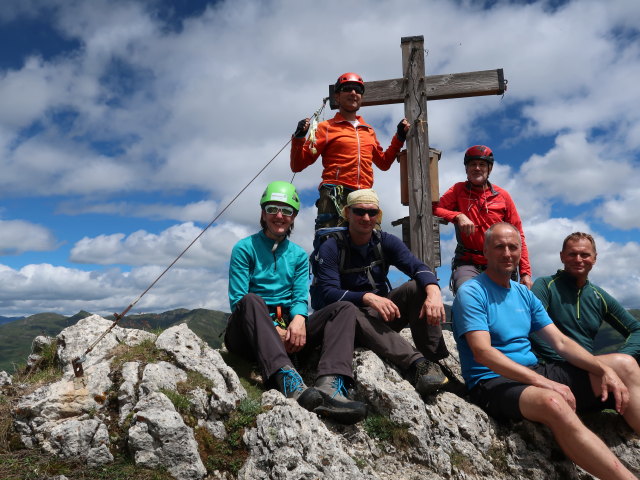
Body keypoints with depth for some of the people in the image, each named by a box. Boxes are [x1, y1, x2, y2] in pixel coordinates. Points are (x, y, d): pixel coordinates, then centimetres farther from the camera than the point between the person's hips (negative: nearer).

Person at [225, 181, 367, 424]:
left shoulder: (298, 255, 15)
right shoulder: (245, 248, 3)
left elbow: (300, 298, 6)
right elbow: (238, 300, -6)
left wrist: (299, 319, -19)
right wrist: (273, 329, -19)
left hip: (286, 333, 4)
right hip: (248, 334, -4)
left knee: (345, 308, -14)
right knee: (252, 300, -35)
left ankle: (329, 385, -42)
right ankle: (289, 382, -57)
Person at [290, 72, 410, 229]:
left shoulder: (368, 130, 23)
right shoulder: (326, 127, 8)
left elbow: (384, 163, 35)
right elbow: (298, 165, 4)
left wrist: (400, 137, 27)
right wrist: (299, 137, -12)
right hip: (335, 197, -4)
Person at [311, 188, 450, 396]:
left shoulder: (386, 241, 2)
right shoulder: (331, 248, -9)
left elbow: (417, 266, -15)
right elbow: (328, 293, -22)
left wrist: (434, 291, -38)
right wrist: (367, 297, -39)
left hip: (386, 313, 4)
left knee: (418, 287, -21)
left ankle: (434, 360, -27)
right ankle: (416, 362, -49)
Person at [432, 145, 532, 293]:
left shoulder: (503, 196, 7)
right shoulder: (459, 190, 5)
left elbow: (517, 235, 7)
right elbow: (434, 209, -8)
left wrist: (525, 272, 1)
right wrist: (458, 216, -25)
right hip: (468, 263, -2)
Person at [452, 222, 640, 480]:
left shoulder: (525, 294, 13)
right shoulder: (471, 293, -9)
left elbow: (560, 342, 9)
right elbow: (483, 353, -20)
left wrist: (604, 369, -8)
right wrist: (544, 382, -27)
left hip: (533, 372, 8)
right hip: (493, 381, -8)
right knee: (552, 402, -39)